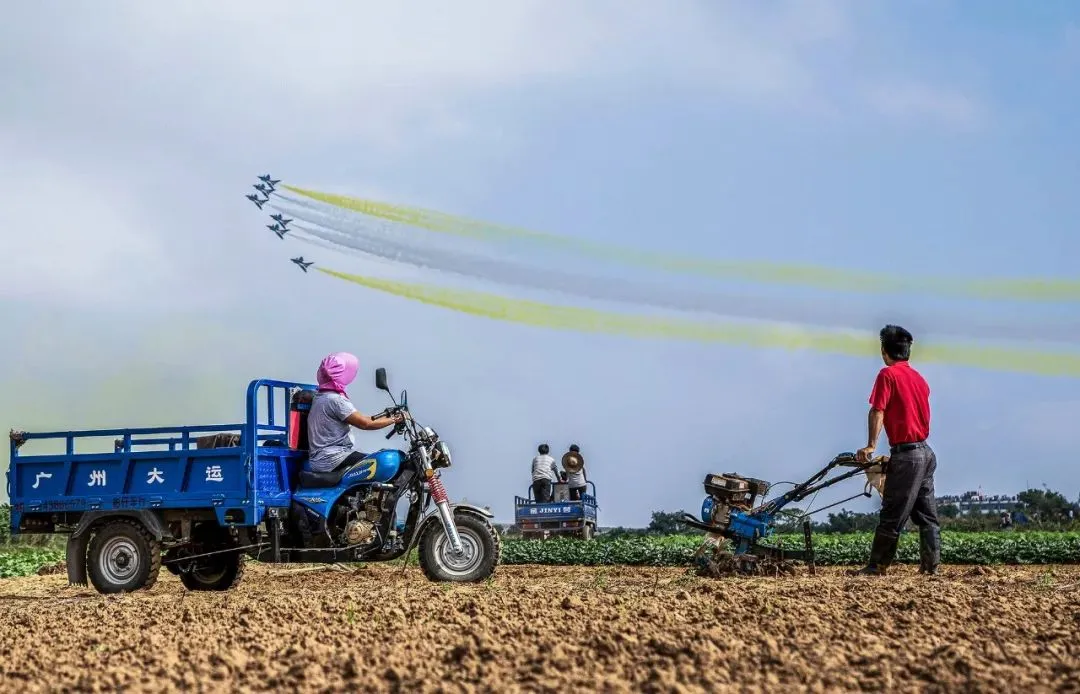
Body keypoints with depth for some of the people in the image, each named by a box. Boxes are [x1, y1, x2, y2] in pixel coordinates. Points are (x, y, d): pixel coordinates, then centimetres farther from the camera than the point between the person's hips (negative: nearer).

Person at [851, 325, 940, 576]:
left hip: (906, 454, -8)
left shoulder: (888, 374, -7)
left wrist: (871, 445, -15)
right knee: (926, 513, 9)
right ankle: (930, 565, 9)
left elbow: (878, 412, -15)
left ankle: (876, 566, -1)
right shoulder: (918, 377, 16)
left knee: (892, 515, -5)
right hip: (926, 452, 8)